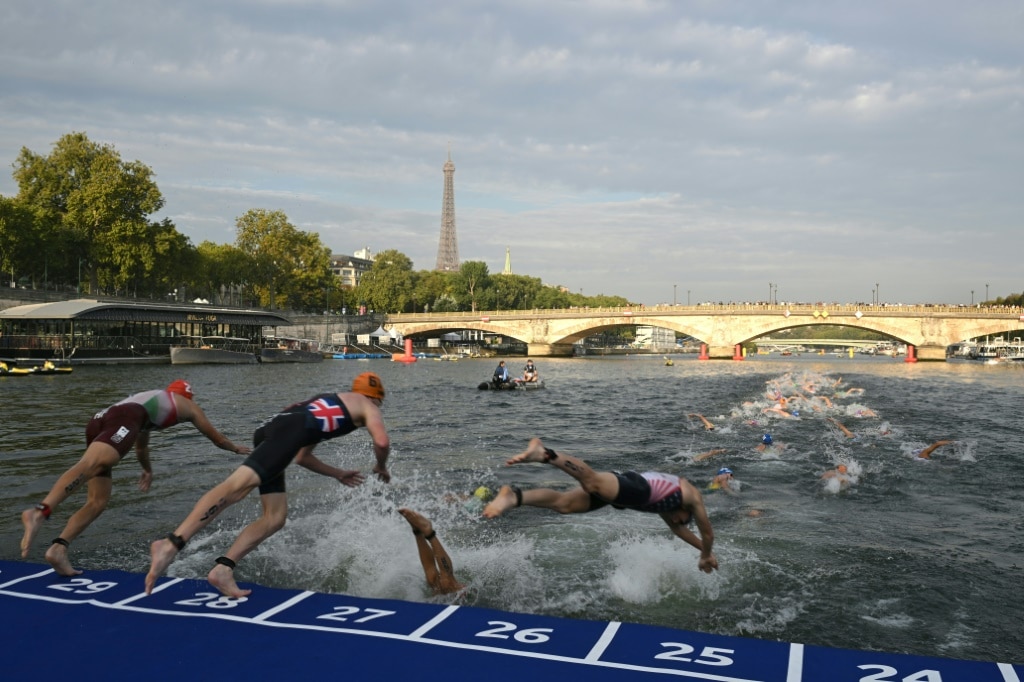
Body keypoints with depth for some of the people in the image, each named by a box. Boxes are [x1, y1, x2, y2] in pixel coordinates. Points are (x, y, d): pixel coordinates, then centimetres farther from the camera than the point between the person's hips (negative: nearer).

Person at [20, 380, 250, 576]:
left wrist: (147, 469, 76)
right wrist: (237, 448, 60)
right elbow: (215, 437, 42)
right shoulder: (189, 406, 30)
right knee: (90, 465, -31)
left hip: (98, 420, 7)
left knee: (98, 501, 5)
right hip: (124, 419, -7)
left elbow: (141, 445, 59)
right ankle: (39, 512, -54)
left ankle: (58, 548, -12)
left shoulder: (150, 399, 45)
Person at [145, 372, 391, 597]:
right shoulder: (367, 407, 21)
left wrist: (338, 474, 51)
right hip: (290, 429, -9)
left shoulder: (328, 404, 42)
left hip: (270, 430, 9)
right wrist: (381, 467, 23)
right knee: (239, 484, -24)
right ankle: (171, 543, -37)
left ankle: (223, 568, -5)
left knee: (275, 518, 6)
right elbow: (382, 442, 2)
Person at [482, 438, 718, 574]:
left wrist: (703, 549, 66)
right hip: (637, 488, -7)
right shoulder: (693, 496, 30)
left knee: (563, 503, -10)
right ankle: (544, 453, -53)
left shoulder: (669, 490, 47)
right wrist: (706, 556, 53)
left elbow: (676, 528, 59)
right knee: (592, 482, -33)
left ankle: (514, 496, -29)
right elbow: (708, 533, 34)